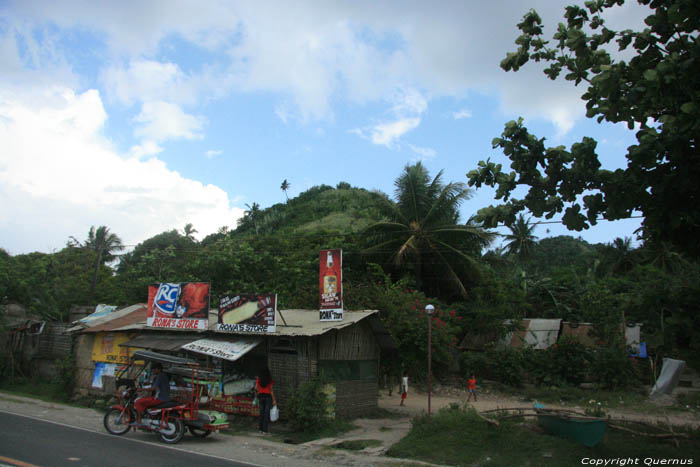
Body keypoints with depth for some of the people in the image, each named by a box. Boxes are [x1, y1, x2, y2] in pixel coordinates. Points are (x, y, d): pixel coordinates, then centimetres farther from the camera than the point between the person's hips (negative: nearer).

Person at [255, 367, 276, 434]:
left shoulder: (258, 379, -2)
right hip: (268, 396, -2)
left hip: (260, 396, 2)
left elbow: (256, 388, 3)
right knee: (266, 414, 2)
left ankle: (261, 429, 16)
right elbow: (271, 390, -8)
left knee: (261, 413, 13)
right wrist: (274, 399, -2)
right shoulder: (270, 379, -8)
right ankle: (265, 430, 1)